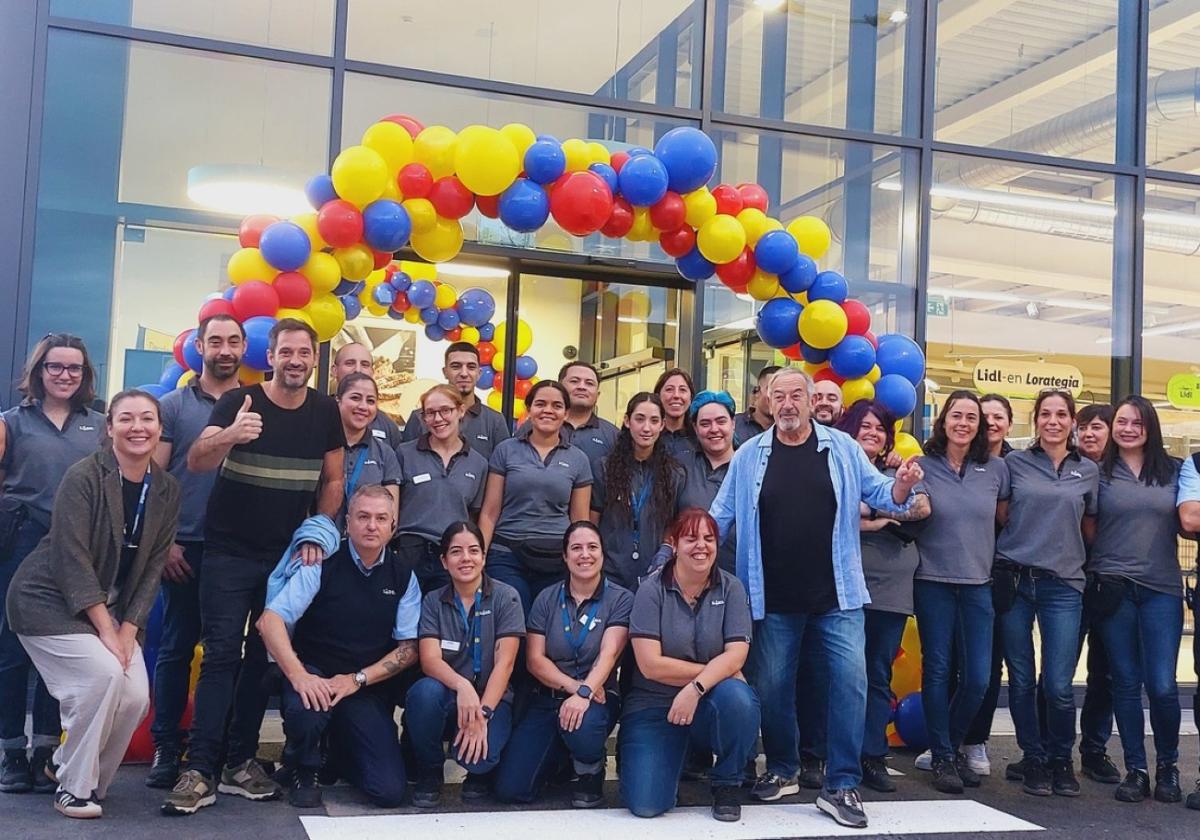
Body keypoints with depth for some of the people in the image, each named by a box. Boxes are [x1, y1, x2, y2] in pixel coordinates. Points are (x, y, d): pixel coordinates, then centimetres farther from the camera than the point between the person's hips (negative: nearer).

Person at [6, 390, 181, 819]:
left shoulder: (167, 490, -1)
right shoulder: (83, 477, -18)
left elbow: (154, 564, 1)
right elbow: (71, 558, -21)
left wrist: (129, 627, -9)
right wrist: (105, 628, -23)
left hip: (110, 605, 6)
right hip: (49, 599, -5)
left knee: (135, 695, -11)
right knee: (104, 673, -24)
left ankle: (88, 779, 14)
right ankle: (73, 787, -5)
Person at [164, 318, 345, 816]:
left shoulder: (325, 412, 1)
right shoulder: (238, 402, -9)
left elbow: (332, 480, 10)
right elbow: (195, 462, -23)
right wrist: (228, 437, -44)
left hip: (288, 555, 3)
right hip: (229, 552, -3)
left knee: (265, 656, 8)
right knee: (221, 654, -6)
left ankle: (240, 763, 17)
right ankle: (200, 771, -4)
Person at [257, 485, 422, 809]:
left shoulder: (403, 576, 1)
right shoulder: (322, 563, -8)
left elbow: (410, 648, 1)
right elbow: (270, 621, -14)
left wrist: (357, 680, -13)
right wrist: (298, 675, -28)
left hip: (370, 688, 3)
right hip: (315, 675, -2)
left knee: (389, 791, -12)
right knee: (307, 710, -39)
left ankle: (342, 746, 23)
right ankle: (303, 771, -2)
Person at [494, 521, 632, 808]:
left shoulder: (620, 599, -1)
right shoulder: (547, 599, 7)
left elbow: (609, 654, -14)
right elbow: (535, 660, 1)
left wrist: (584, 693, -32)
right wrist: (574, 685, -16)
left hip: (597, 696, -3)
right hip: (547, 699, 3)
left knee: (582, 725, -41)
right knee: (509, 789, -13)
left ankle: (590, 770, -2)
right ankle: (561, 753, 21)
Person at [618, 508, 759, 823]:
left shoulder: (731, 588, -1)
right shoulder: (652, 589, -7)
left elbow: (736, 655, -12)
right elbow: (651, 665, -14)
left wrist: (696, 688, -27)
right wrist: (715, 669, -11)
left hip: (710, 703, 1)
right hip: (654, 704, -1)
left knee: (738, 698, -35)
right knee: (646, 805, -18)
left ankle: (728, 782, -5)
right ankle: (680, 753, 19)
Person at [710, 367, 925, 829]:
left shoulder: (842, 448, 2)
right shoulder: (749, 457, 3)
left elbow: (879, 494, 2)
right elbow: (721, 514, 6)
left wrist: (902, 487, -20)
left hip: (836, 595, -1)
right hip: (773, 599, 1)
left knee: (850, 679, -7)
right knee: (772, 685, 9)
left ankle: (841, 785, 3)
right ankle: (781, 770, 30)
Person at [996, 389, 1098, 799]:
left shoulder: (1088, 470, 9)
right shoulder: (1014, 462, 5)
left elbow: (1090, 526, 16)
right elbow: (1002, 516, 10)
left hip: (1063, 583, 0)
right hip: (1014, 579, 0)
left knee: (1059, 685, -5)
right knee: (1021, 681, 4)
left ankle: (1061, 759, 17)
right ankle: (1033, 759, 19)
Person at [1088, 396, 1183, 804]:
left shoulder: (1174, 471, 9)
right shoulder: (1098, 473, 5)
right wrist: (1094, 578, -2)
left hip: (1161, 589, 1)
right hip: (1112, 589, 0)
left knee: (1162, 685, -3)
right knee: (1126, 683, 5)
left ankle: (1168, 766, 20)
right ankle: (1135, 770, 17)